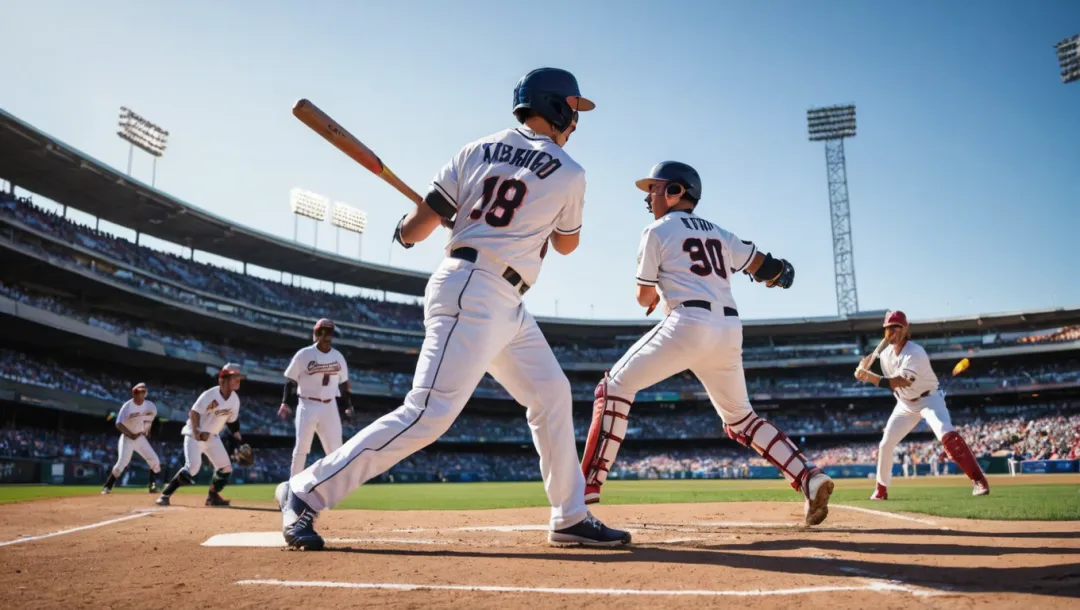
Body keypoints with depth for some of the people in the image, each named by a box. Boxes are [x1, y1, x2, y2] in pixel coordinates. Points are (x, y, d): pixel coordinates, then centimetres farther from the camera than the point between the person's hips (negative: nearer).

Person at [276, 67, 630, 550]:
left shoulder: (476, 150, 11)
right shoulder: (568, 174, -1)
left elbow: (415, 229, 4)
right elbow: (566, 244, 17)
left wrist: (406, 227, 26)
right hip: (473, 294, -9)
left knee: (551, 395, 13)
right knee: (429, 412, -11)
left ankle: (571, 519, 20)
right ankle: (306, 492, -4)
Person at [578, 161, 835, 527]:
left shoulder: (657, 231, 7)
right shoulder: (718, 233, 24)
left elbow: (644, 298, 7)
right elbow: (764, 267, 25)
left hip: (689, 324, -7)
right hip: (730, 330, 7)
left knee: (616, 386, 0)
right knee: (740, 418, 23)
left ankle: (587, 490, -9)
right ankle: (809, 477, 9)